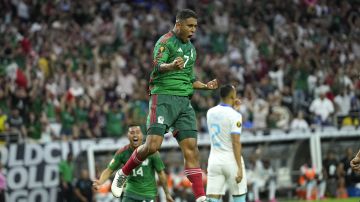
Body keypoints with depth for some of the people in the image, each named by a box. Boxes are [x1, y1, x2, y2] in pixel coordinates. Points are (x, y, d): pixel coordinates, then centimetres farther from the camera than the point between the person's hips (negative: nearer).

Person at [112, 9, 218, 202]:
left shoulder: (191, 48, 22)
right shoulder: (166, 41, -4)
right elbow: (157, 66, -21)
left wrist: (206, 86, 17)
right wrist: (171, 66, -41)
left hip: (184, 101, 7)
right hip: (164, 97, -7)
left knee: (191, 148, -4)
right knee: (152, 145, -16)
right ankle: (123, 174, 9)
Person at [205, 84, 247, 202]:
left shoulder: (210, 113, 8)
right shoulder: (235, 115, -10)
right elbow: (236, 142, -16)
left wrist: (233, 108, 33)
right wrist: (239, 167, -17)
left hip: (214, 160, 5)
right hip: (231, 160, -5)